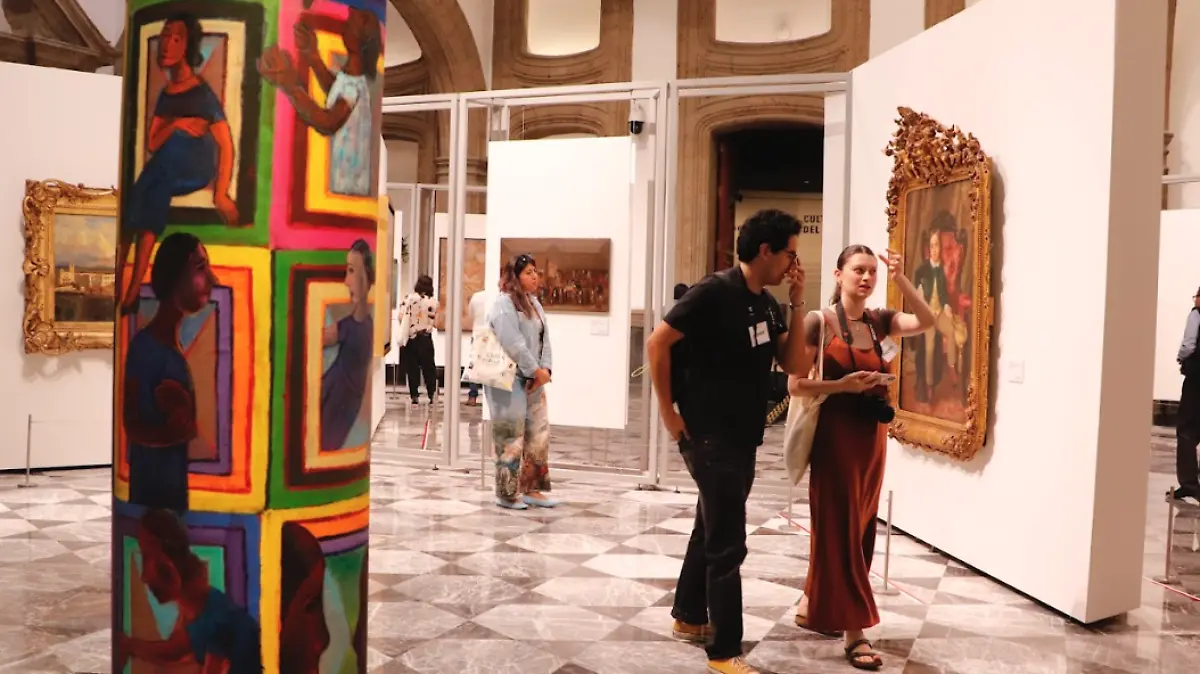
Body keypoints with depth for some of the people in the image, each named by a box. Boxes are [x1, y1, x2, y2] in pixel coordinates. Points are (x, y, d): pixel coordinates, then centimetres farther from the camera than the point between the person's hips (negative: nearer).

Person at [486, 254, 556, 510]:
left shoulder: (534, 302, 14)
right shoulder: (504, 304, -12)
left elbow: (544, 339, 10)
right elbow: (513, 344, -21)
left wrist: (545, 369, -6)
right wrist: (536, 371, -16)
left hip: (533, 380, 9)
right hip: (508, 380, -9)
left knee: (539, 434, 10)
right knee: (511, 438, -2)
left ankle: (530, 489, 21)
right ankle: (507, 494, 9)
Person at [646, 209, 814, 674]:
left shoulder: (767, 303, 8)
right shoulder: (715, 292, -17)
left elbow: (796, 365, 5)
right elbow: (657, 343, -17)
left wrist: (798, 305, -3)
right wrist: (668, 411, -15)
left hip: (744, 437, 9)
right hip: (709, 436, -9)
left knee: (712, 529, 20)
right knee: (728, 543, -4)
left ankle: (689, 617, 36)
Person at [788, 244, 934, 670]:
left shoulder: (878, 321, 7)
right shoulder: (819, 321, -9)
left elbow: (926, 321, -9)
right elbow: (795, 385, -11)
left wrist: (900, 280, -15)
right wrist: (844, 384, -21)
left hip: (872, 436, 7)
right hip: (836, 434, -7)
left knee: (859, 528, 14)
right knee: (841, 529, -1)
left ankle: (811, 607, 31)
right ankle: (855, 633, 4)